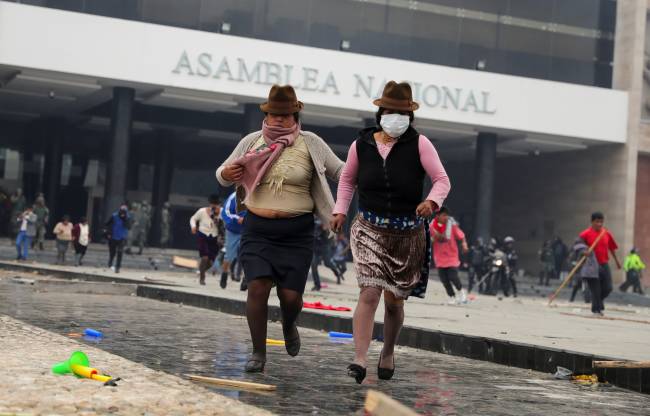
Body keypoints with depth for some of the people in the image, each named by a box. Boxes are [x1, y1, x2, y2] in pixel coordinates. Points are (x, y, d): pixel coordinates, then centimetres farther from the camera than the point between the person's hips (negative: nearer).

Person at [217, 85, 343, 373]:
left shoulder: (310, 144, -1)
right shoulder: (252, 141, 4)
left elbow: (339, 170, 5)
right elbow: (223, 175, 15)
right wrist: (226, 174, -9)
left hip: (297, 233, -1)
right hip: (258, 230, 1)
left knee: (290, 295, -3)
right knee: (258, 288, -12)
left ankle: (289, 325, 34)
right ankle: (258, 353, 1)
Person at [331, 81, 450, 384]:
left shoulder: (419, 144, -7)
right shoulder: (362, 145, 0)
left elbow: (442, 180, -7)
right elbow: (347, 179, 17)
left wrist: (432, 202, -26)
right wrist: (340, 210, 6)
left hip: (408, 233, 0)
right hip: (369, 229, 0)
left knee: (394, 301, 11)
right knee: (369, 293, -18)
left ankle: (388, 353, 35)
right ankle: (360, 359, -19)